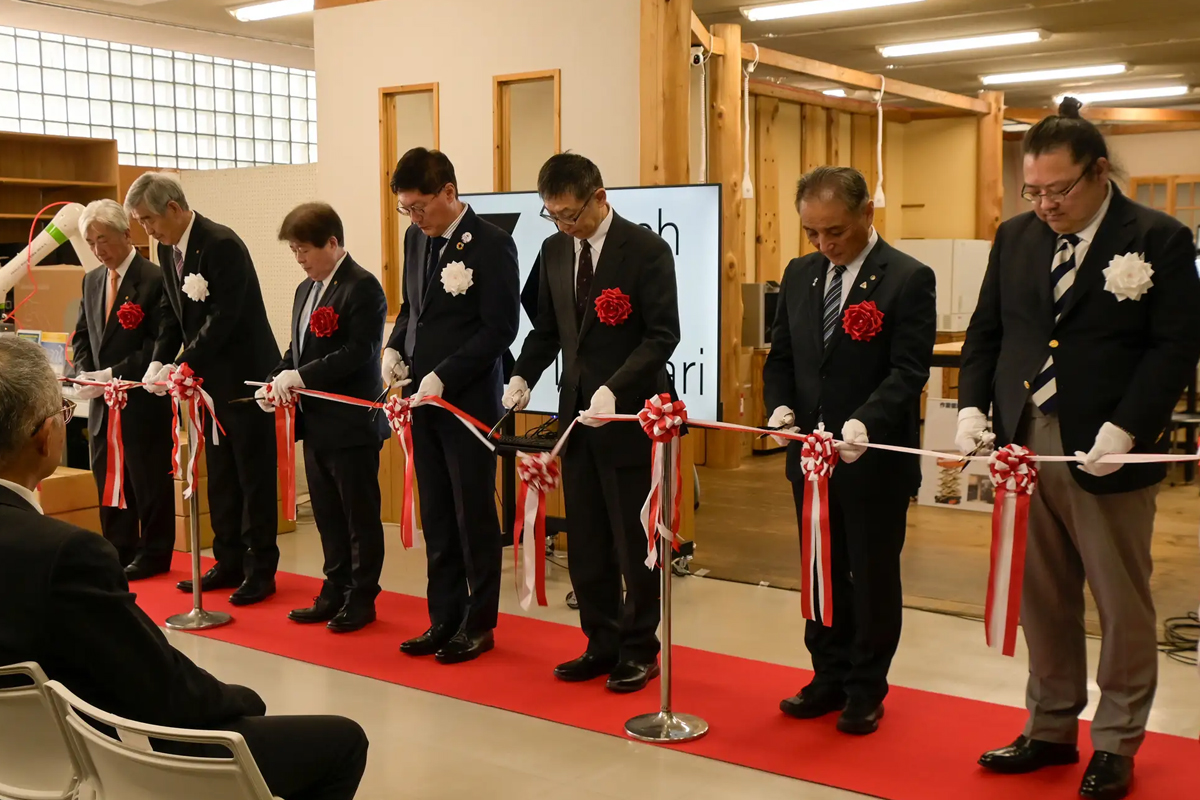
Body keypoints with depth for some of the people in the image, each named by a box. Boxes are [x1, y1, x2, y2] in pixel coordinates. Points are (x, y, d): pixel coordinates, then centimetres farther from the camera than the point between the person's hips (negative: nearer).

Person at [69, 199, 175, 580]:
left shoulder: (154, 279, -12)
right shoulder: (91, 281, 12)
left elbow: (158, 345, -16)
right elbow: (82, 336, 16)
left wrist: (114, 374, -19)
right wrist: (85, 373, -2)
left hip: (142, 401, -7)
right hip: (103, 401, 7)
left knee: (149, 481, 3)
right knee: (107, 480, 13)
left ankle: (153, 556, 15)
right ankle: (118, 552, 25)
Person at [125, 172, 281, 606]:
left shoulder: (221, 244, -20)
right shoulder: (167, 249, 6)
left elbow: (223, 318, -24)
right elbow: (172, 314, 10)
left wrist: (182, 368, -24)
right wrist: (159, 362, -5)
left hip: (244, 376, -8)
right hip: (209, 378, 9)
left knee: (254, 477, 1)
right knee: (220, 477, 14)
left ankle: (260, 570, 10)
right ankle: (229, 563, 24)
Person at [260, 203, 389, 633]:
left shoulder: (362, 287, -13)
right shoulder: (305, 290, 15)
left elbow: (359, 352, -21)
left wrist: (302, 376, -21)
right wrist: (278, 379, 1)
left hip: (352, 424, -9)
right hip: (316, 423, 9)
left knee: (360, 517, 4)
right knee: (328, 517, 15)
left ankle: (361, 599, 14)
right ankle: (335, 594, 25)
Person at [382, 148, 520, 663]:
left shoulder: (491, 245, -11)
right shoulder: (416, 239, 10)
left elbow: (500, 328, -14)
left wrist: (444, 377, -19)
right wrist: (394, 349, 2)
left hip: (469, 398, -6)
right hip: (422, 398, 7)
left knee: (474, 514, 4)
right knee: (436, 515, 12)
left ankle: (478, 624, 16)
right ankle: (444, 618, 22)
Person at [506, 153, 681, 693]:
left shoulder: (646, 249, -10)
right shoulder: (554, 250, 8)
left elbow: (663, 335, -14)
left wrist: (614, 390, -24)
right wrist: (524, 375, -3)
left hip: (629, 413, -6)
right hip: (577, 411, 6)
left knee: (633, 541, 4)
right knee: (586, 542, 10)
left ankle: (638, 650, 19)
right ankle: (602, 644, 23)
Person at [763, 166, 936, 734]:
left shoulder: (909, 279, -10)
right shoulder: (799, 275, 8)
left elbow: (908, 369, -18)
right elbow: (780, 356, 12)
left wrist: (866, 422, -32)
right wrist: (780, 405, -8)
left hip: (875, 458, -5)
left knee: (873, 575, 8)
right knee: (822, 572, 15)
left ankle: (866, 689, 23)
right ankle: (829, 677, 30)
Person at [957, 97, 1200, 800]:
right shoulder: (1016, 238, 9)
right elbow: (985, 331, 12)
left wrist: (1125, 430, -19)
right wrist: (974, 405, -3)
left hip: (1107, 452, -4)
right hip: (1025, 445, 4)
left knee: (1123, 605, 7)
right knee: (1043, 598, 13)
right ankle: (1051, 729, 27)